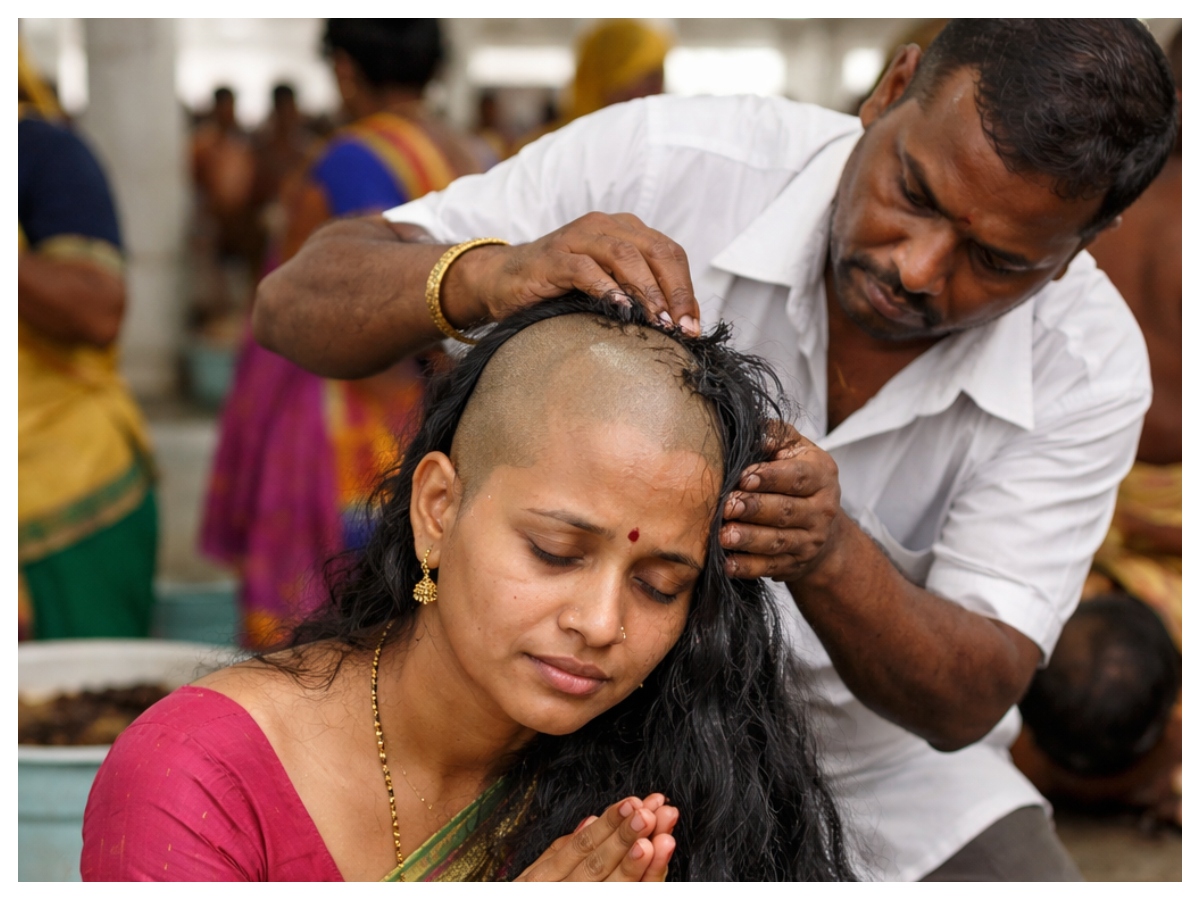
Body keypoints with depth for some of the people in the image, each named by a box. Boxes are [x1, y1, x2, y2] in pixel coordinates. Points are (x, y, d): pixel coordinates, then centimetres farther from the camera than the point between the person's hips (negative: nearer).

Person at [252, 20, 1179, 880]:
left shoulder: (1089, 368, -17)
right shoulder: (661, 165, -22)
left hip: (879, 776, 1)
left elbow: (968, 703, -20)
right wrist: (487, 278, -43)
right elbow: (294, 306, -22)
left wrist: (830, 556, -40)